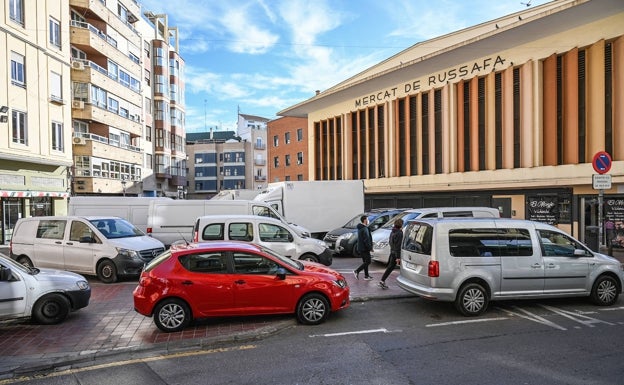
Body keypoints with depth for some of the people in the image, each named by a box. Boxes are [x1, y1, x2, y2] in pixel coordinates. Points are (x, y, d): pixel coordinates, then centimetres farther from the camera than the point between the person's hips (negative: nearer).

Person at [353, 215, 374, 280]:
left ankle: (366, 275, 19)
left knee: (365, 262, 14)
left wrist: (370, 246, 21)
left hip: (360, 248, 10)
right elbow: (366, 240, -22)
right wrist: (370, 247, -15)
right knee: (368, 261, -4)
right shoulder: (364, 229, -18)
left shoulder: (360, 228, 14)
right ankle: (357, 271, -7)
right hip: (364, 248, -10)